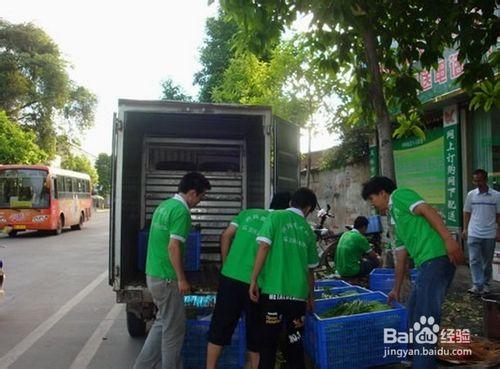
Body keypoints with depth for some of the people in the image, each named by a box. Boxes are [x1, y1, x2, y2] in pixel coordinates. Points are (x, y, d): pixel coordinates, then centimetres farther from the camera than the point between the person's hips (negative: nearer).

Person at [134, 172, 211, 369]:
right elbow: (173, 247, -23)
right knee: (174, 328, 6)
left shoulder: (164, 205, 11)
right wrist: (182, 279, -16)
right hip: (167, 278, -9)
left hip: (153, 274, 9)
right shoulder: (181, 211, -18)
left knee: (162, 322, 20)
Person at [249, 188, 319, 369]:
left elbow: (264, 248, -9)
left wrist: (253, 280, -5)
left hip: (274, 290, -3)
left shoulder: (275, 217, 2)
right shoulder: (308, 230, 13)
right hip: (298, 293, 3)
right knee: (295, 341, 14)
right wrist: (310, 295, 31)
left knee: (269, 340, 6)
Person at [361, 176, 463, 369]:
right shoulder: (397, 219, 28)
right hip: (426, 264, 10)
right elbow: (400, 259, 31)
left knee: (425, 317, -9)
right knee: (414, 314, 17)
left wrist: (448, 239, -24)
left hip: (436, 259, -10)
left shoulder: (399, 195, 4)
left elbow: (428, 210, -13)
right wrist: (396, 290, 34)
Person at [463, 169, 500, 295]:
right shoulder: (471, 195, 2)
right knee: (475, 260, -5)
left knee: (487, 261, 10)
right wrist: (465, 229, 3)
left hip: (489, 234, 0)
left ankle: (485, 284, 22)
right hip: (473, 234, 0)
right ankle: (477, 285, -3)